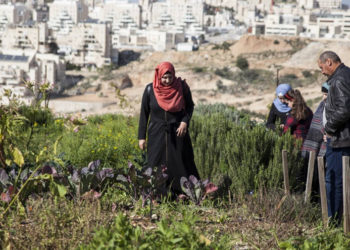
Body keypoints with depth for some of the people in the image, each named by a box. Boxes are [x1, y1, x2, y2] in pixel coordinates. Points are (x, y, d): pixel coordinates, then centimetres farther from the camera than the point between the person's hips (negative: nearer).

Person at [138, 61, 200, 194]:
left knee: (181, 163, -2)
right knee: (156, 166, 0)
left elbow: (190, 106, 6)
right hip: (157, 134, 0)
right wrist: (142, 137, 1)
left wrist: (185, 121, -13)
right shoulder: (150, 90, -6)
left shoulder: (182, 87, -7)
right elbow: (144, 113, 2)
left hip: (177, 133, 0)